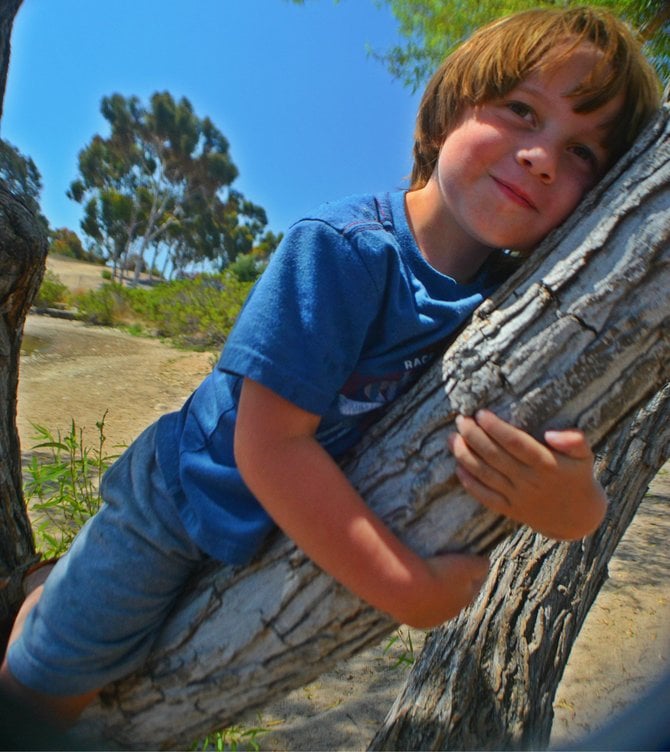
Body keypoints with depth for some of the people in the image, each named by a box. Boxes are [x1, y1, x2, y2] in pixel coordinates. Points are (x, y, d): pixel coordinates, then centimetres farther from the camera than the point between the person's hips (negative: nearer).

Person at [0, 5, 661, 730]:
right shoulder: (346, 246, -28)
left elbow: (563, 464, -9)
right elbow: (269, 444, -31)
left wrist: (574, 503, -33)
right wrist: (405, 589, -26)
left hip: (307, 532, 6)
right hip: (185, 501, -5)